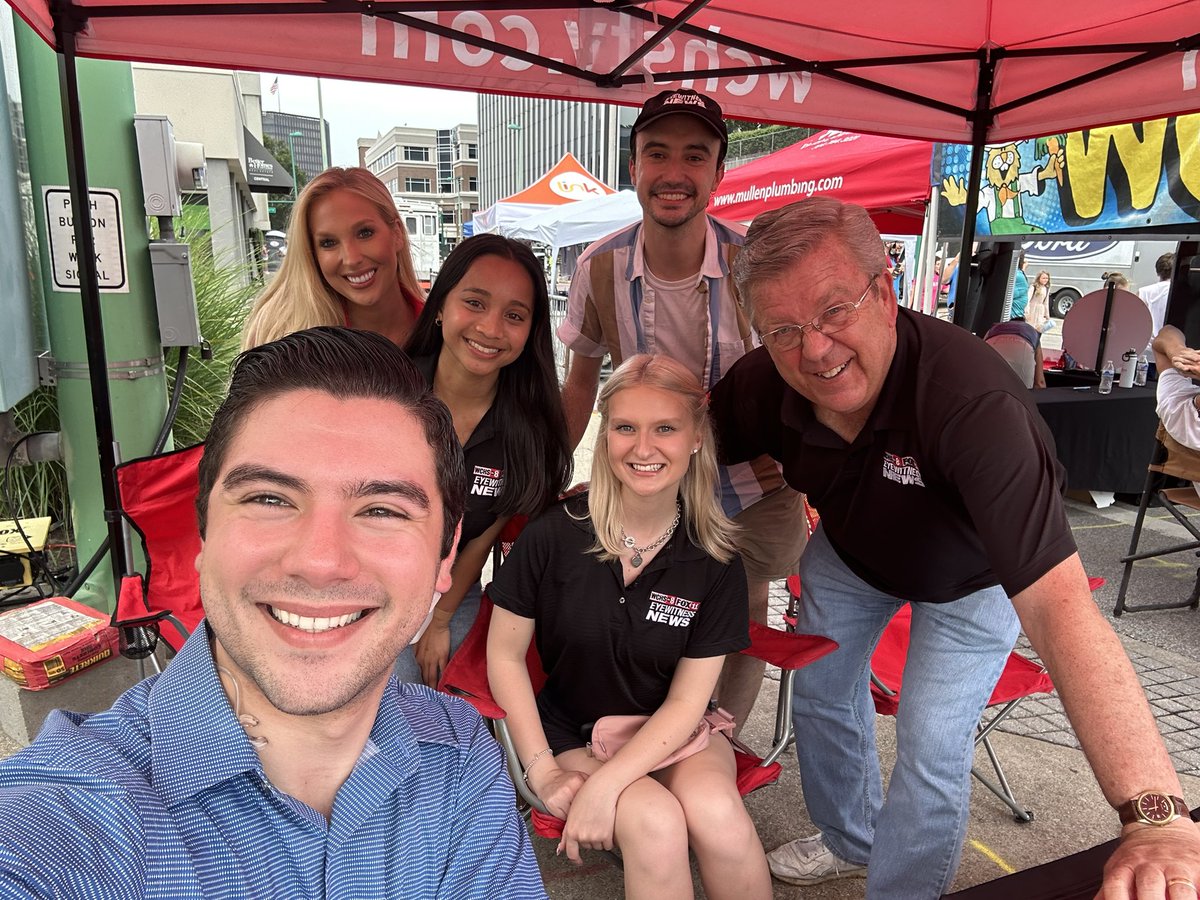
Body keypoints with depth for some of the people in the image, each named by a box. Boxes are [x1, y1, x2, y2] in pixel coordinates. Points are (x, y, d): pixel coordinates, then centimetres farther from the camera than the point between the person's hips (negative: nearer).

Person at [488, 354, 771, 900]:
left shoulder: (716, 562, -11)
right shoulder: (555, 535, -16)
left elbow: (687, 700, -9)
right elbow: (505, 654, -6)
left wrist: (605, 784, -21)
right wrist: (542, 769, -10)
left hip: (670, 733, 3)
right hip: (568, 730, -2)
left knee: (716, 813, -27)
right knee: (655, 823, -30)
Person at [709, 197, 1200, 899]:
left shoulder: (973, 402, -44)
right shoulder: (762, 385, -29)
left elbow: (1059, 604, -51)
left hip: (971, 575, -4)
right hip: (849, 553, 5)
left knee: (930, 753, -7)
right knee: (821, 692, 16)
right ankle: (849, 841, 46)